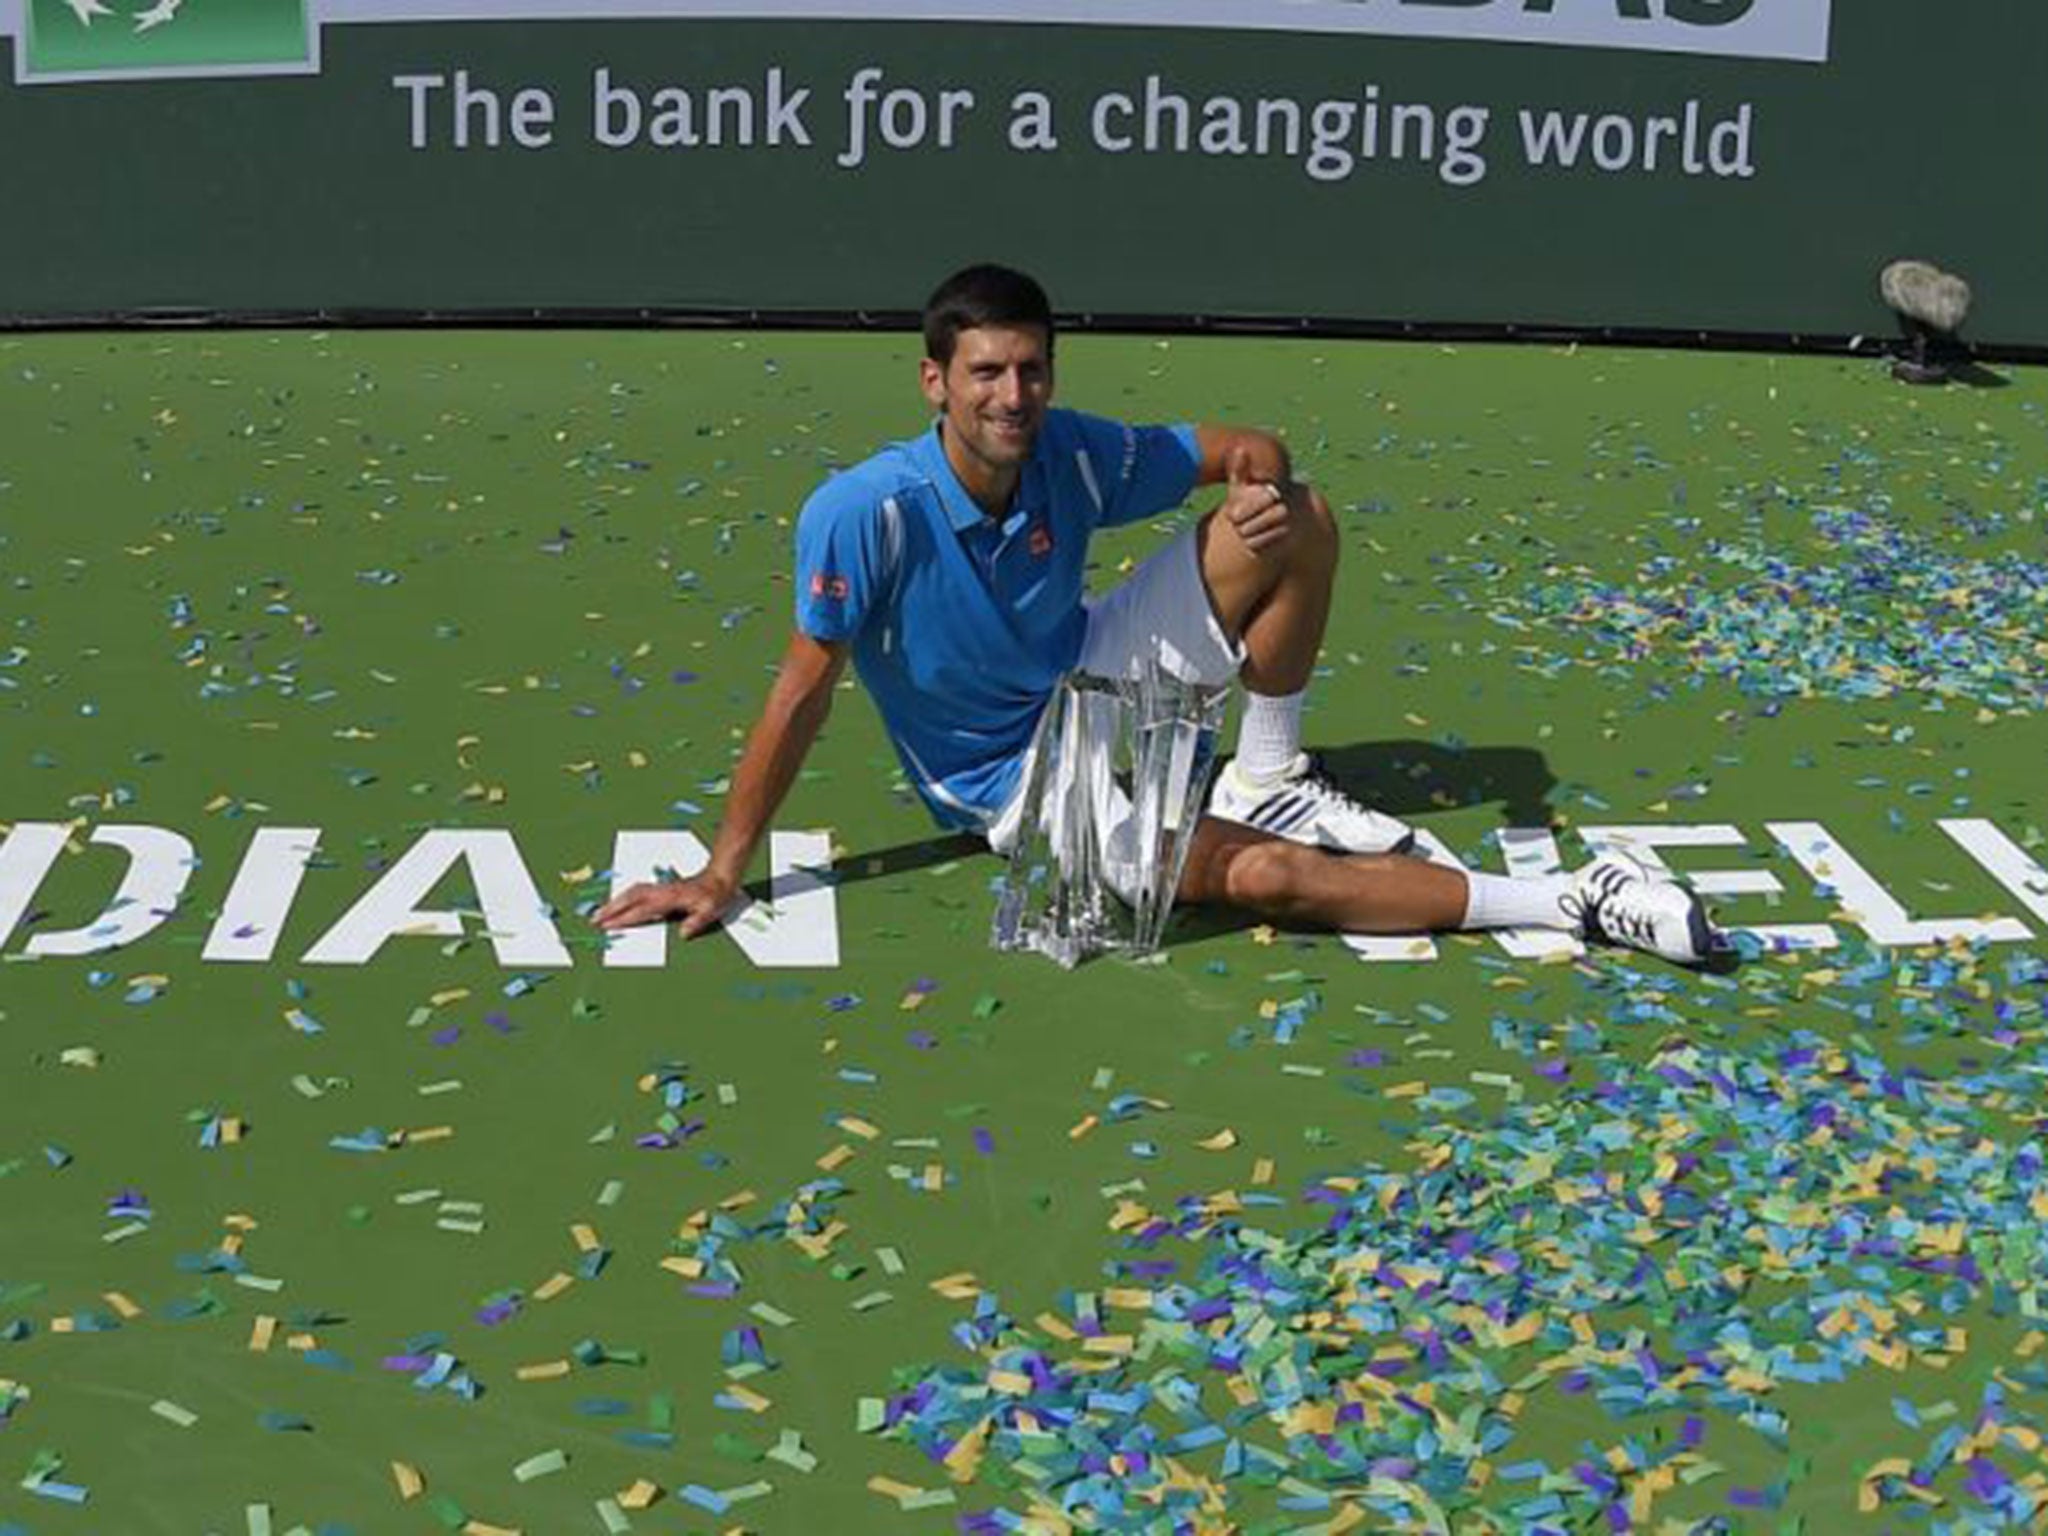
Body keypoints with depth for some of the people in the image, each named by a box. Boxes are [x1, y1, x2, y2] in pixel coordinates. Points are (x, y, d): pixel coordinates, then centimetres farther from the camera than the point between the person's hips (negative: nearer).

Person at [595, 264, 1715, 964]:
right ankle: (1571, 905, -18)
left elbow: (1250, 450, -3)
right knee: (1263, 876, -26)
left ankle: (1266, 778, 2)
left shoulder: (1074, 454, -14)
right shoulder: (861, 514, -27)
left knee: (1300, 520, -10)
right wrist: (723, 875, -20)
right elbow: (802, 698, -21)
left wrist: (1261, 487, -28)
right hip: (1017, 779, -5)